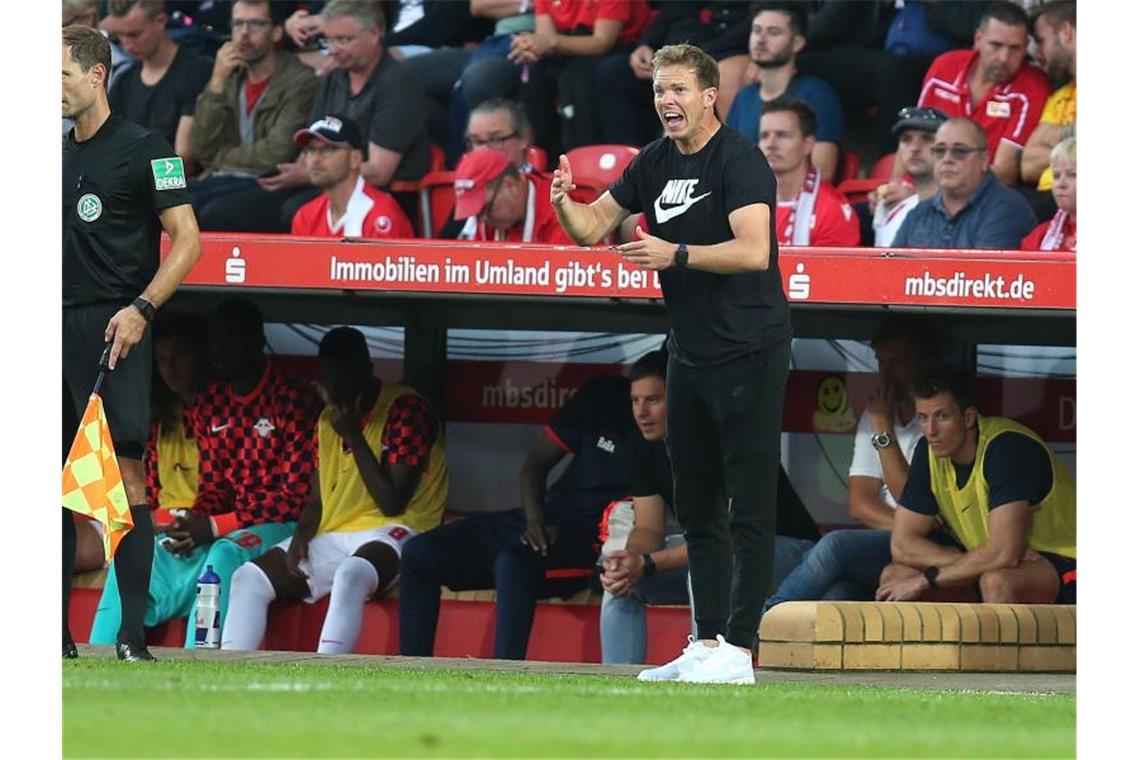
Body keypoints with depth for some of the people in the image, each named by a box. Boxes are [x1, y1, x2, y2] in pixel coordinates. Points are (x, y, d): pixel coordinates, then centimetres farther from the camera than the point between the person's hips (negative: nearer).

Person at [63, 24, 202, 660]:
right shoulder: (58, 155, 17)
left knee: (125, 471, -10)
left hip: (114, 330, -7)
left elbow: (188, 240, -6)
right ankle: (56, 631, 8)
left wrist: (140, 309, -16)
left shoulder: (143, 150, -3)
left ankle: (134, 632, -9)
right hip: (58, 326, 7)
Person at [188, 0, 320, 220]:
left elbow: (278, 153, -11)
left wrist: (222, 158, 2)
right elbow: (202, 150, 6)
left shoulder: (299, 81, -2)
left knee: (210, 212, -35)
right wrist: (217, 83, -3)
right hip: (218, 178, 5)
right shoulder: (230, 79, 17)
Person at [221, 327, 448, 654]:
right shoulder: (329, 418, 16)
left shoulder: (406, 410, -8)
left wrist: (354, 436, -15)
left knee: (351, 575, -40)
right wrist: (301, 536, -1)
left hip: (388, 535, -8)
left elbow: (392, 503, -15)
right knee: (248, 578, -7)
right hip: (331, 538, 8)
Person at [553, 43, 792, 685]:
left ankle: (739, 648, -9)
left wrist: (677, 255, -30)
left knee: (749, 507, -7)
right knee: (695, 505, 11)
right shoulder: (656, 163, 10)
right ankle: (706, 644, 16)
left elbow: (753, 250, -24)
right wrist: (565, 202, -6)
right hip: (691, 355, 9)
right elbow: (593, 228, 15)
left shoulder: (740, 160, -14)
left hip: (749, 354, -9)